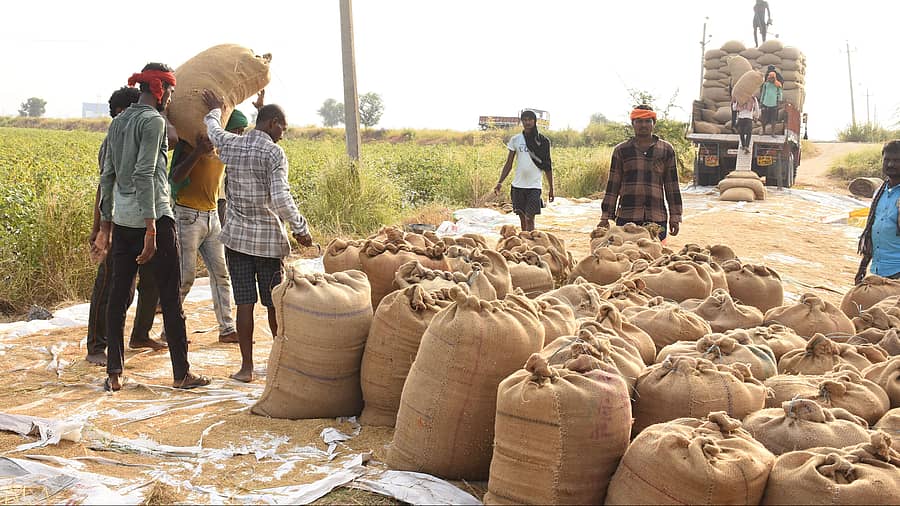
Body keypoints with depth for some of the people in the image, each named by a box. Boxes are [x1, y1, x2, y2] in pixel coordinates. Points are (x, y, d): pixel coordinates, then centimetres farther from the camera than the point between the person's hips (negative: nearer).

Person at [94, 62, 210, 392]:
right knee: (170, 296, 0)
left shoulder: (118, 122, 14)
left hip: (122, 220, 8)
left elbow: (108, 176, 15)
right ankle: (181, 374, 5)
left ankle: (114, 373, 10)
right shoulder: (153, 121, -9)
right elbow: (144, 175, -18)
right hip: (152, 217, -8)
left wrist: (105, 225, 20)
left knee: (117, 295, 8)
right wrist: (151, 229, -19)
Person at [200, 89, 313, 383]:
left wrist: (215, 110, 48)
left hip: (236, 237, 4)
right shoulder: (274, 153, -12)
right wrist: (300, 229, -8)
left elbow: (212, 129, 28)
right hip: (268, 239, -4)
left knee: (244, 303, 3)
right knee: (274, 303, 9)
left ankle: (247, 367, 4)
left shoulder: (228, 144, 3)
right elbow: (281, 198, -19)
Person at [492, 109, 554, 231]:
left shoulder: (542, 141, 1)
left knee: (530, 219, -10)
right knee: (522, 218, 8)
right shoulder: (515, 140, 5)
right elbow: (509, 164, 8)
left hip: (534, 185, -2)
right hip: (518, 185, 2)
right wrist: (500, 182, -2)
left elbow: (547, 166, 6)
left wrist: (551, 188, 5)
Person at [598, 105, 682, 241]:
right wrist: (605, 217, 5)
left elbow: (672, 186, 11)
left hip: (657, 218, 0)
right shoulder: (621, 150, 10)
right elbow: (612, 185, 10)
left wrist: (675, 217, 6)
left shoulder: (666, 150, 11)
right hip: (626, 217, 0)